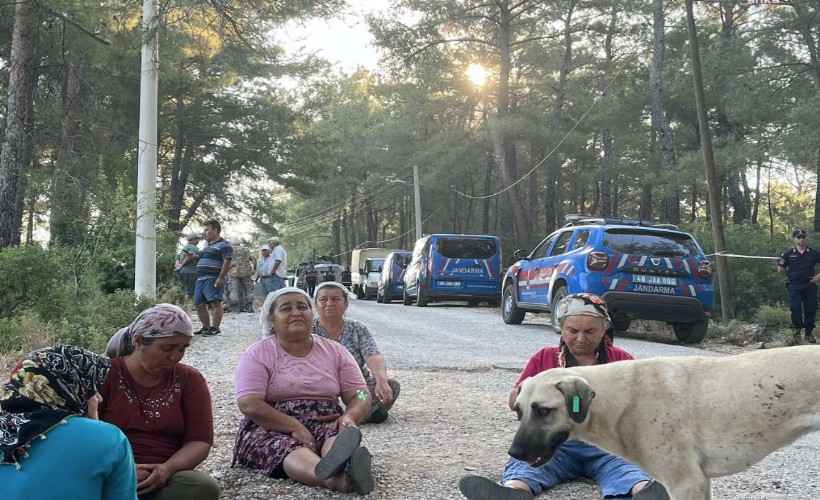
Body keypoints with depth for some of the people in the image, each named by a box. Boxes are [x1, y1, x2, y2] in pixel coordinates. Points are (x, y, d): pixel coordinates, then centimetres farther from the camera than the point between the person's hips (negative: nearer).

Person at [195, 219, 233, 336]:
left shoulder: (224, 245, -4)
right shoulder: (207, 246, 24)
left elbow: (227, 262, -14)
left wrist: (221, 278, -22)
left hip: (213, 278, -9)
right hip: (201, 278, 9)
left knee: (215, 302, -14)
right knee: (199, 304, 7)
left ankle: (215, 328, -14)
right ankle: (206, 327, 15)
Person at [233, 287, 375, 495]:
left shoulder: (335, 351, 11)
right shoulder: (257, 354, 1)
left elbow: (360, 396, 6)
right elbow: (249, 404, -13)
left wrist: (349, 417, -19)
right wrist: (295, 427, -24)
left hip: (326, 425, 3)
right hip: (273, 429, -2)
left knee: (341, 436, -32)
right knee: (289, 447, -37)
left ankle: (346, 470, -69)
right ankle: (337, 478, -69)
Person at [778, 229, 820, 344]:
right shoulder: (788, 254, 1)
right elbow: (781, 269, 9)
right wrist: (791, 275, 6)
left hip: (809, 285, 1)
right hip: (794, 286, -1)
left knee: (810, 309, 2)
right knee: (795, 309, -6)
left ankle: (809, 333, 14)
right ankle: (797, 332, 3)